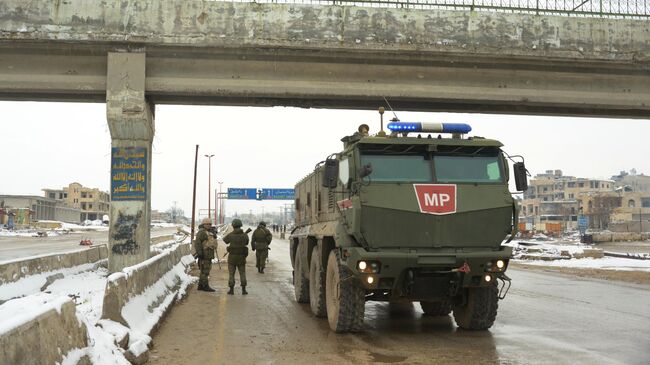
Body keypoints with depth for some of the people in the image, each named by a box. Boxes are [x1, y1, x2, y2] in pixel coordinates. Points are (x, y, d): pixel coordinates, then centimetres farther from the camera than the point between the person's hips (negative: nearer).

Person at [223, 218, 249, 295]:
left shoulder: (230, 235, -11)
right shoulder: (245, 235, -5)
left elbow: (225, 240, 12)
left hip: (232, 256, -2)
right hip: (241, 256, 2)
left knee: (231, 273, 8)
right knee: (242, 273, 11)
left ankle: (231, 290, 6)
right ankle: (243, 290, 6)